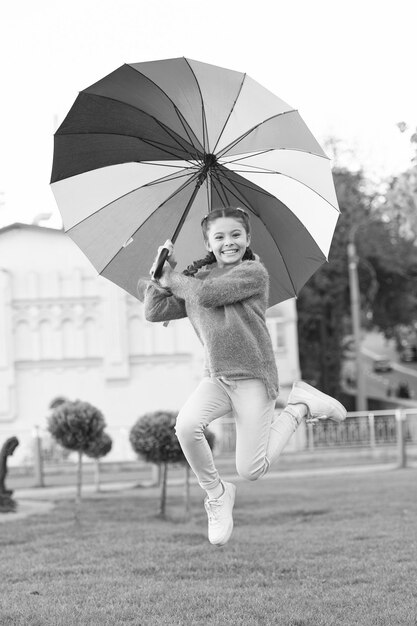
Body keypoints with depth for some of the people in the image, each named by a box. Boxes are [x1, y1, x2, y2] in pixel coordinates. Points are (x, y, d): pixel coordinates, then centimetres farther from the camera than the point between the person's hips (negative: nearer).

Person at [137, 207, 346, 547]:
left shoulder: (254, 272, -5)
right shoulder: (197, 277, 15)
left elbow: (207, 294, -17)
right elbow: (155, 312, 12)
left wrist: (172, 280, 0)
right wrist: (163, 273, 1)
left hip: (252, 376, -5)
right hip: (215, 377, 5)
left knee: (251, 471, -9)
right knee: (186, 425, -27)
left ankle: (300, 407, 14)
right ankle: (216, 494, -1)